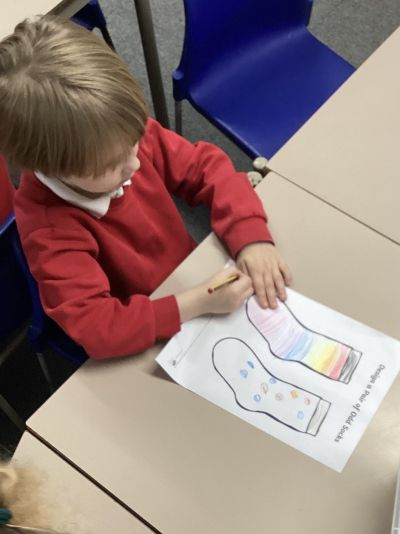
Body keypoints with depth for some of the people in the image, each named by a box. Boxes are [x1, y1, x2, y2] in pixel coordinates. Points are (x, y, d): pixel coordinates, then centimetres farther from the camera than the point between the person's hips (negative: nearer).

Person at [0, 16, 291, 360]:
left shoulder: (124, 136, -18)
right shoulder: (48, 226, -30)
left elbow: (207, 166, -9)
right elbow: (94, 327, -34)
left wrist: (252, 237, -23)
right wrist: (199, 303, -37)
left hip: (191, 280, 6)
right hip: (143, 347, -5)